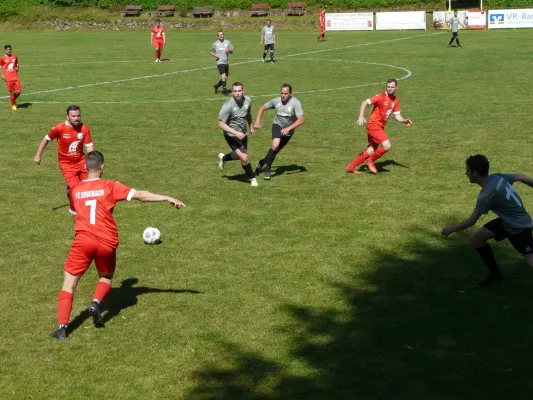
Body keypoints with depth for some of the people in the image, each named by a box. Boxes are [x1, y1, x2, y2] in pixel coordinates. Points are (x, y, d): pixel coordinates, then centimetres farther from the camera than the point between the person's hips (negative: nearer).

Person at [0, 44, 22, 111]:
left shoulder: (14, 57, 8)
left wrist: (17, 68, 0)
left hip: (15, 76, 3)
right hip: (8, 78, -3)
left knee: (18, 91, -5)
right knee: (12, 92, -3)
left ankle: (14, 100, 26)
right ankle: (13, 105, 16)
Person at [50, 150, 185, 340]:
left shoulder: (75, 189, 12)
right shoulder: (110, 186, 4)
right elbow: (140, 195, -1)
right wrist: (168, 198, 0)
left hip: (83, 240, 0)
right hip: (107, 243, 0)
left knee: (69, 283, 4)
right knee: (106, 278, 26)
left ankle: (62, 327, -10)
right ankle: (96, 303, -3)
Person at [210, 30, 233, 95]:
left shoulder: (228, 42, 9)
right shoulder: (215, 44, 4)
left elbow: (232, 51, 13)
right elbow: (211, 52, 14)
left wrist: (229, 50, -10)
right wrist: (215, 55, -7)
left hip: (226, 62, 4)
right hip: (220, 62, -4)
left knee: (226, 78, 9)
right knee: (223, 76, -20)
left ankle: (216, 86, 31)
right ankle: (224, 90, -13)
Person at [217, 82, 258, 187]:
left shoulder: (247, 100, -9)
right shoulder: (228, 106, -27)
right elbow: (221, 124, -23)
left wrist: (251, 126, 21)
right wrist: (235, 133, -32)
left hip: (243, 133, 6)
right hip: (232, 136, -6)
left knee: (240, 155, 23)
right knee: (244, 158, -14)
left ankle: (223, 158, 53)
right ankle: (252, 178, 10)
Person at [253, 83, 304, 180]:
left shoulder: (295, 103, -21)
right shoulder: (276, 101, -10)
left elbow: (301, 120, -29)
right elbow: (262, 108, 6)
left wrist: (288, 128, -38)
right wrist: (257, 121, -6)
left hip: (289, 130, 1)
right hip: (278, 125, -1)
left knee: (276, 150, 12)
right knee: (275, 145, -26)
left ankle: (262, 162, 37)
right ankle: (267, 169, -12)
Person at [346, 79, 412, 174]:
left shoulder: (396, 101, 8)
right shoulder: (381, 97, -13)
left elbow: (397, 115, 12)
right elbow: (365, 103, -17)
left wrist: (404, 121, -9)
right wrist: (361, 117, -30)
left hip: (380, 127, 8)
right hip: (374, 125, -8)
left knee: (371, 151, 10)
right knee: (387, 146, -19)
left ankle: (351, 166, 19)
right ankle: (370, 161, 1)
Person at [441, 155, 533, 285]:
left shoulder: (487, 194, -29)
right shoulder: (498, 177, -6)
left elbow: (471, 221, -21)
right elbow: (521, 177, 7)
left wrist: (451, 229, -7)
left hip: (519, 227, -9)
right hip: (507, 221, 9)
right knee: (476, 238, 10)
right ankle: (495, 273, 24)